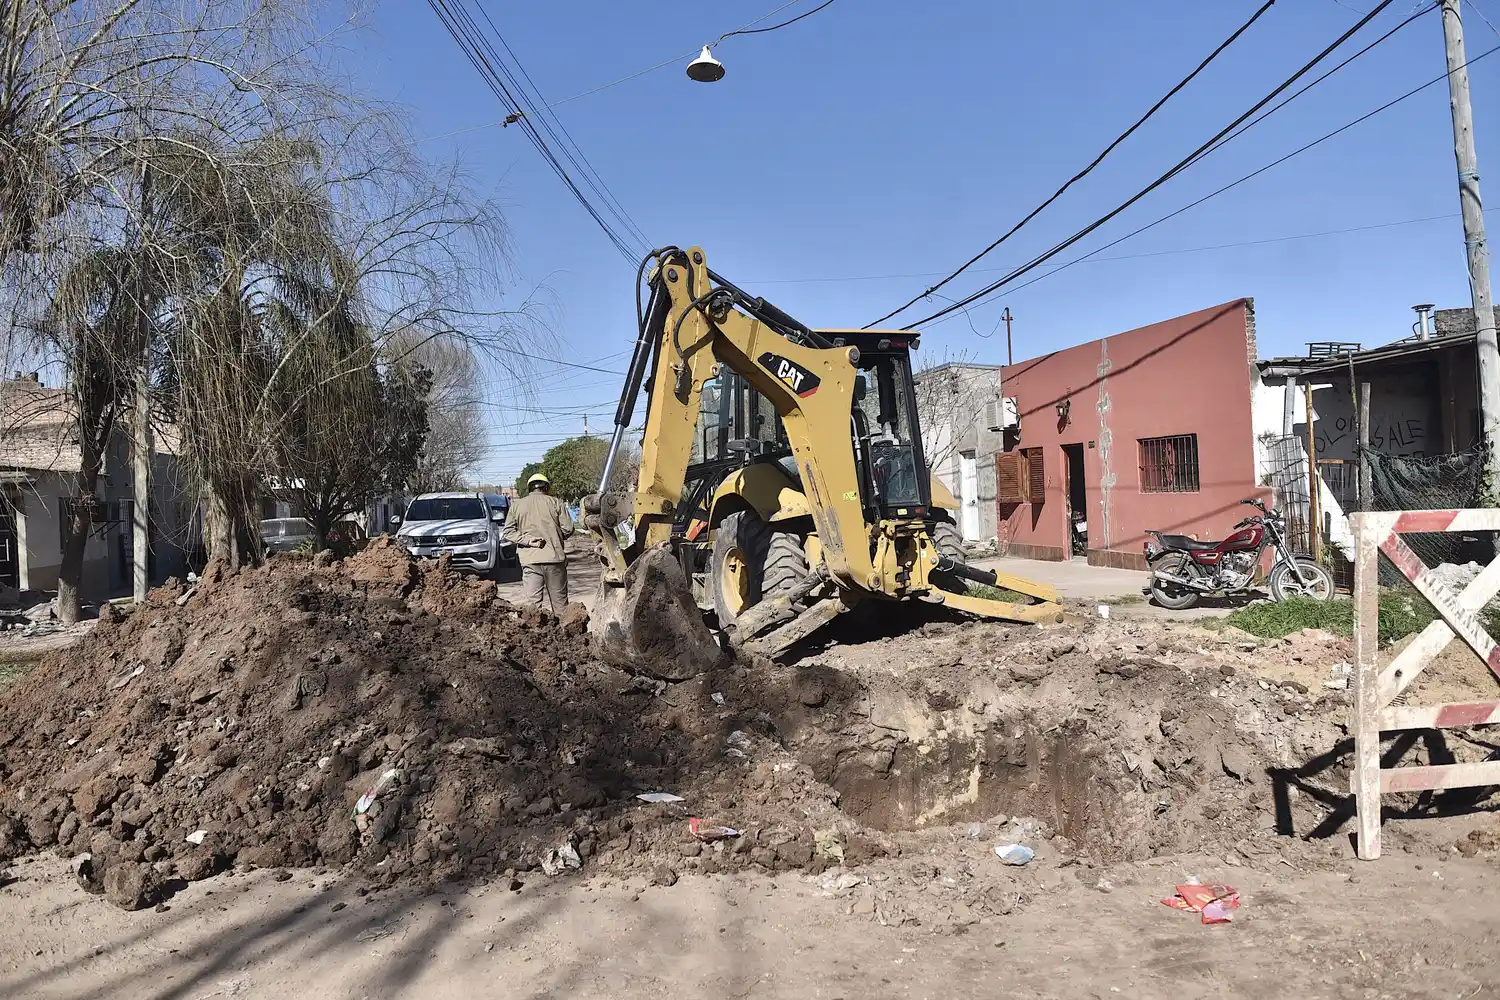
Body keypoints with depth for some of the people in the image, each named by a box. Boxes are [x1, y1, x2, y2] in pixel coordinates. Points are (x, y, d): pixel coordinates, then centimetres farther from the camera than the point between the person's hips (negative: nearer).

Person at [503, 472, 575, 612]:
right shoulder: (556, 503, 4)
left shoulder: (516, 505, 9)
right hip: (555, 557, 0)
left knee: (531, 602, -2)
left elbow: (508, 532, 3)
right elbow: (568, 528, -1)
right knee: (559, 601, 10)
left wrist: (527, 540, -3)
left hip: (530, 560, 1)